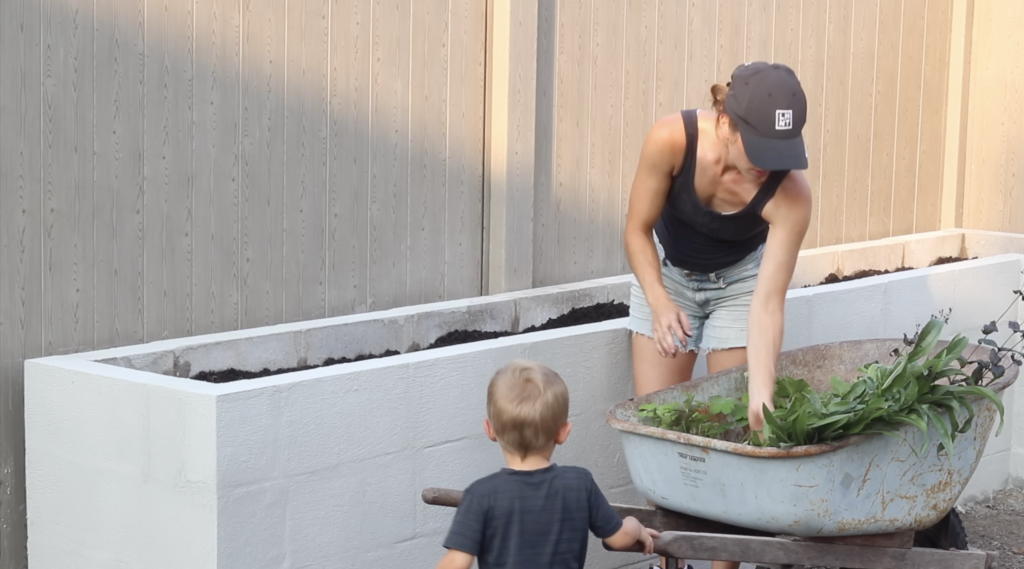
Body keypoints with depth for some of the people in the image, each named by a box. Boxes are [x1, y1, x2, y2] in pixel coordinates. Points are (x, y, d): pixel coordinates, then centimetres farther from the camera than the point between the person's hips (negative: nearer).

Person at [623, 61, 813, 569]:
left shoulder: (790, 194, -35)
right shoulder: (671, 139, -34)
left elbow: (767, 303, -34)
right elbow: (638, 230, -18)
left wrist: (761, 394, -44)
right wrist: (659, 303, -31)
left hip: (740, 280, -1)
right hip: (667, 272, 1)